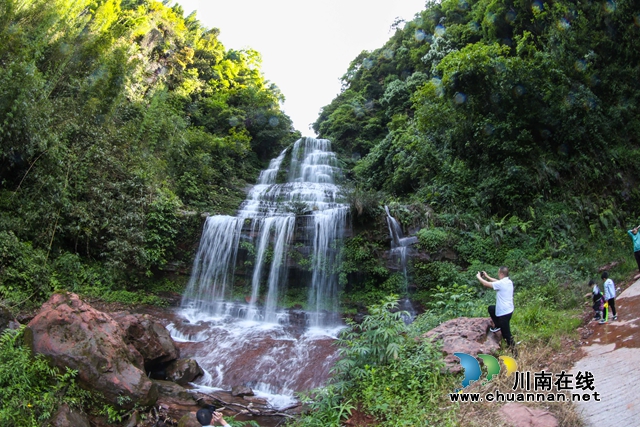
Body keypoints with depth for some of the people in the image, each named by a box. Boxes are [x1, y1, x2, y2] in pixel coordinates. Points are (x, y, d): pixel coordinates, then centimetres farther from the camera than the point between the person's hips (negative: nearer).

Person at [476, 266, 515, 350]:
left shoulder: (501, 283, -25)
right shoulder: (508, 281, 2)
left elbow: (486, 284, -17)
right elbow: (496, 281, 20)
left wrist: (479, 277, 0)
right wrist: (487, 276, 19)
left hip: (504, 312, -9)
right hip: (508, 309, 9)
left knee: (506, 334, 1)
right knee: (490, 308, 29)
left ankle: (513, 348, 8)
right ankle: (497, 325, 32)